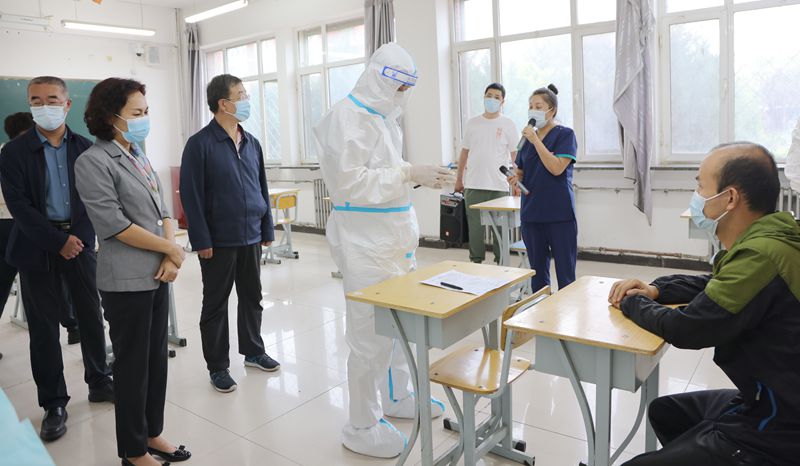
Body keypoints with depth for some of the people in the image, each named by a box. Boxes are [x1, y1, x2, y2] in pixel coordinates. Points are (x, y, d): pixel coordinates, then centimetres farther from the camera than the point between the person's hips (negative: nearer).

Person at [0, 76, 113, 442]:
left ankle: (99, 383, 28)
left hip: (80, 241, 2)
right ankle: (54, 404, 17)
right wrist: (57, 242, -14)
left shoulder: (86, 149, 3)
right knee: (44, 326, 5)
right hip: (37, 247, -1)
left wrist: (77, 238, -10)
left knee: (91, 315, 10)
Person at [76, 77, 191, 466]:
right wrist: (172, 249, -9)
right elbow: (116, 225, -17)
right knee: (133, 365, 5)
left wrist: (170, 258, -4)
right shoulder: (94, 162, -12)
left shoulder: (138, 156, 11)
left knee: (157, 358, 15)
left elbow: (162, 211, 11)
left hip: (157, 275, 7)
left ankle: (152, 433, 32)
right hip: (126, 281, -7)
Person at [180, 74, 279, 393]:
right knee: (216, 304, 8)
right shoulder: (200, 144, -10)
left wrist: (268, 229, 11)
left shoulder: (252, 143, 7)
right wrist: (201, 241, -14)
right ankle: (217, 366, 21)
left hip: (251, 237, 6)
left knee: (252, 297, 16)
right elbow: (191, 195, -12)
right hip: (219, 241, -5)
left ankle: (253, 350, 34)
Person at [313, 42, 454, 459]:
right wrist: (409, 174, -20)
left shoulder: (383, 116, 14)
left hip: (394, 236, 10)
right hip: (365, 243, -9)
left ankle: (397, 396, 40)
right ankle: (362, 427, 15)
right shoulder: (347, 117, -13)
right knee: (372, 333, -2)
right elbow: (350, 182, -20)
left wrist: (419, 176, 7)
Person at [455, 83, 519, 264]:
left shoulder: (508, 124, 3)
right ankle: (476, 261, 20)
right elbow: (464, 152, 13)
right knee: (475, 227, 7)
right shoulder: (472, 123, 10)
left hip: (499, 186, -2)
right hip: (473, 185, 2)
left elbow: (515, 155, 2)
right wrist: (459, 179, 12)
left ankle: (501, 263, 14)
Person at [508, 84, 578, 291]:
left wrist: (535, 140, -15)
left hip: (559, 215, -5)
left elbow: (557, 168, -16)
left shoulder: (565, 134, -3)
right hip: (531, 213, 5)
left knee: (565, 274, 1)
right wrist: (515, 179, -4)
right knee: (538, 273, 13)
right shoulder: (528, 136, 12)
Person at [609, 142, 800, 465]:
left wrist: (632, 302, -5)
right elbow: (714, 285, 20)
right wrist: (655, 290, 3)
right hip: (772, 403, 10)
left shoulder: (762, 255, -29)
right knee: (664, 412, 24)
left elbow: (686, 329, -24)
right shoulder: (764, 240, 3)